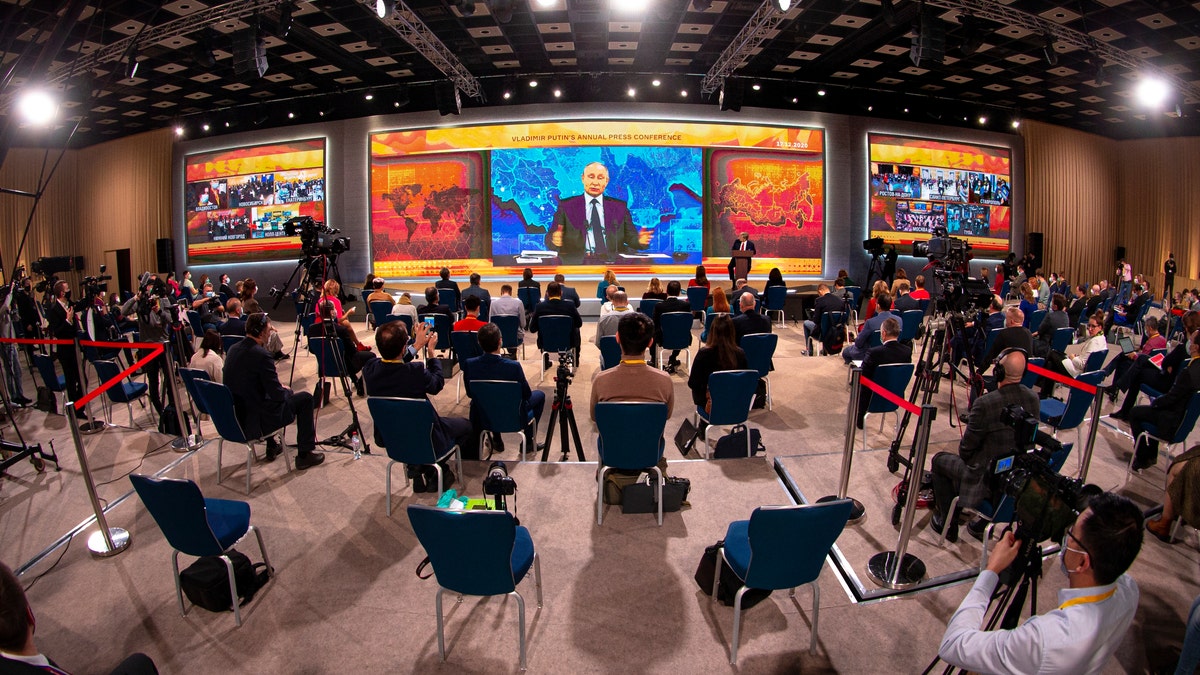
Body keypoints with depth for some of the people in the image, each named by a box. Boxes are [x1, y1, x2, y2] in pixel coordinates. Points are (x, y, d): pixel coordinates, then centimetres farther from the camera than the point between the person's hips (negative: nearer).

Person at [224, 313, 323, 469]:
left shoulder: (233, 350, 5)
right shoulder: (261, 354, -21)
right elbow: (278, 395, -18)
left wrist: (281, 388, 14)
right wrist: (289, 391, 4)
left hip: (234, 419, 9)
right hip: (255, 424, -8)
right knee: (305, 398, 5)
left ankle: (271, 447, 40)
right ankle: (305, 454, 9)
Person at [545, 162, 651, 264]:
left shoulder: (619, 206, 19)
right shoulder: (566, 205, 12)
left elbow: (631, 237, 16)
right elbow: (549, 239, 6)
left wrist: (639, 240, -8)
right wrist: (554, 240, -19)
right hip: (577, 261, 0)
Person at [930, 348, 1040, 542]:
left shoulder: (985, 404, -27)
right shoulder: (1033, 399, -6)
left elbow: (966, 449, -15)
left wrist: (963, 452, 10)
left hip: (987, 481, -6)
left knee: (940, 460, 17)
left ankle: (948, 524, 24)